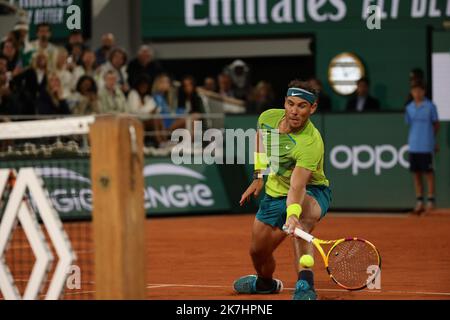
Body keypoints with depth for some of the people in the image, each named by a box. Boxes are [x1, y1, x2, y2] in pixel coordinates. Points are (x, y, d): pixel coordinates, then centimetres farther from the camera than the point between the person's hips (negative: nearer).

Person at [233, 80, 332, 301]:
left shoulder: (310, 143, -34)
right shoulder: (268, 117, -14)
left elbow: (297, 186, -46)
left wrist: (292, 213, -63)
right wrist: (258, 175, 11)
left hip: (311, 193, -7)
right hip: (275, 193, 7)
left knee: (301, 219, -43)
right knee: (258, 251, 17)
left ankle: (304, 285, -53)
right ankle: (266, 283, 53)